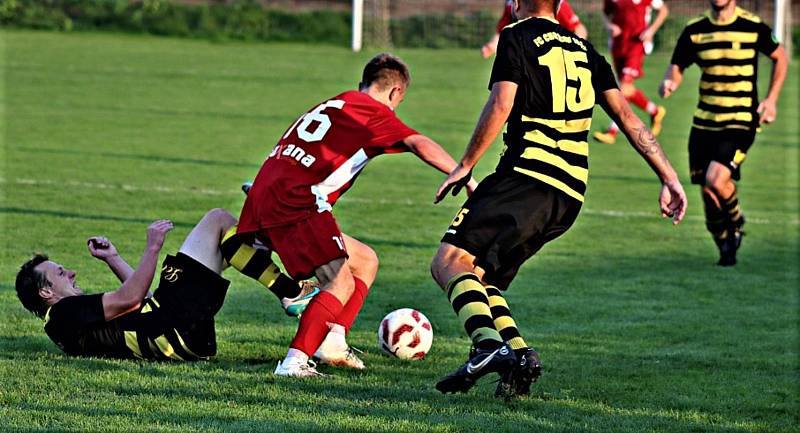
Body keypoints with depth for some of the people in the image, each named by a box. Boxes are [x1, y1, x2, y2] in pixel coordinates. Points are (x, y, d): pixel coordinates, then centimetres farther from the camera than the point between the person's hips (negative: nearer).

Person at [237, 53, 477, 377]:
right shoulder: (374, 111, 0)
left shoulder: (335, 105, 26)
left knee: (365, 262, 18)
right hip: (292, 202, -9)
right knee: (343, 283, -14)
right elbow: (420, 145, -12)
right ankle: (295, 361, -27)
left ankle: (334, 339, 5)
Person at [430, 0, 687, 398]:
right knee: (478, 277, 14)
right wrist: (669, 177, 16)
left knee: (449, 262, -14)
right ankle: (518, 354, -7)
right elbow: (626, 115, 17)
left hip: (526, 176, -7)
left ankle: (489, 346, -37)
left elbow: (500, 106, -9)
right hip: (571, 196, 7)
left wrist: (464, 167, 0)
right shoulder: (583, 49, 22)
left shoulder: (517, 37, 3)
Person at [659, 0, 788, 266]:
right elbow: (677, 67, 7)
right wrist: (670, 82, -17)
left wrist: (771, 99, 1)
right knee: (707, 191, 2)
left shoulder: (753, 27, -4)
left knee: (716, 179, -23)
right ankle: (725, 248, 26)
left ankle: (736, 224, 8)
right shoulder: (694, 31, 2)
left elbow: (780, 58, 10)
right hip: (704, 122, 4)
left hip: (741, 122, -4)